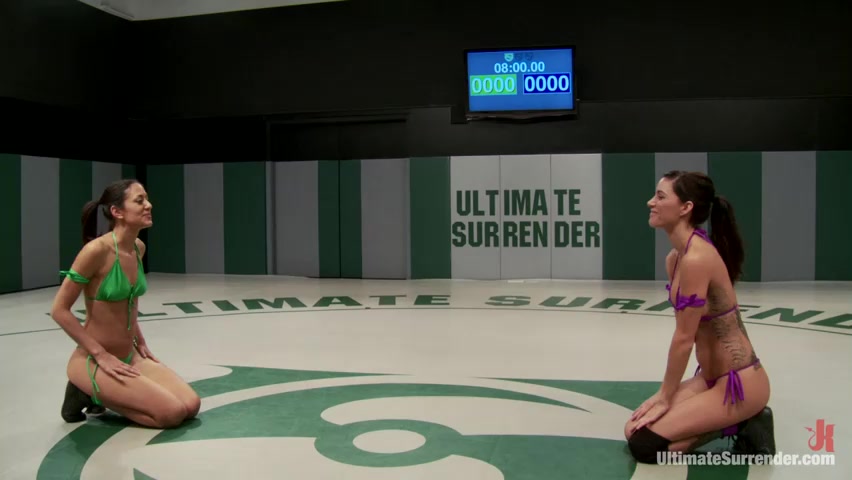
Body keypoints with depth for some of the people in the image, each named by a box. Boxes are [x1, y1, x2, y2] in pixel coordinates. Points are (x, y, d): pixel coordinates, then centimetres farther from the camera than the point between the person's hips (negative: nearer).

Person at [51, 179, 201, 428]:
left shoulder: (139, 248, 2)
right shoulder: (97, 250, -22)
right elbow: (59, 310, -18)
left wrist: (140, 341, 12)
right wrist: (101, 354, -19)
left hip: (130, 355, 8)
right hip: (93, 361, -8)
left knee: (191, 406, -2)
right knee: (173, 413, -15)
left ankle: (101, 395, 13)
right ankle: (90, 393, 2)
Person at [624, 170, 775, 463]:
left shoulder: (696, 259, -24)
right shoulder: (675, 258, 5)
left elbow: (684, 339, -19)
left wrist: (665, 397, -8)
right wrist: (665, 393, 6)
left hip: (740, 383, -9)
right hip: (712, 378, 9)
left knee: (643, 445, -10)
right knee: (634, 428, 8)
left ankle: (740, 427, 1)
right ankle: (736, 421, 13)